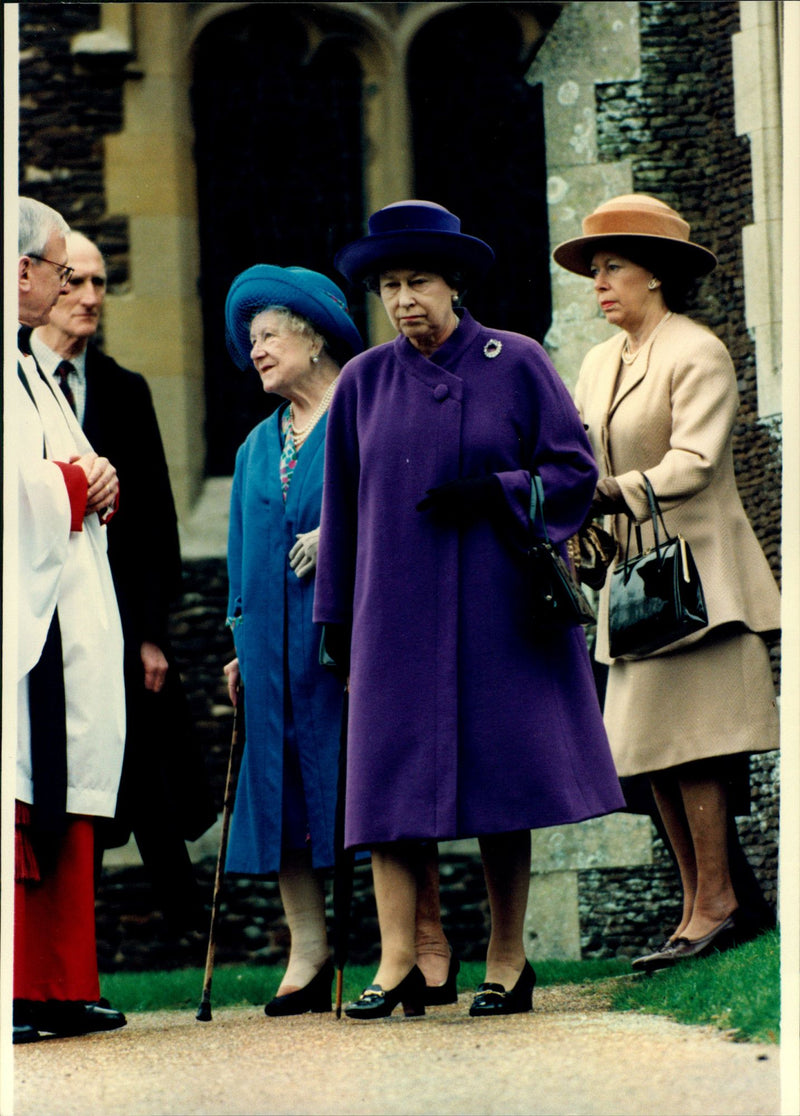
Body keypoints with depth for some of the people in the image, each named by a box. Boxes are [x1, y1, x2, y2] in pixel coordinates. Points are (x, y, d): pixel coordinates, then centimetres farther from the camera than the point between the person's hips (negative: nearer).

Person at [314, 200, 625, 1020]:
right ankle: (397, 966, -9)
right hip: (398, 609, 2)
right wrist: (335, 615, 11)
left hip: (500, 608, -2)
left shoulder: (517, 364, 0)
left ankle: (507, 961, 10)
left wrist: (494, 492, -15)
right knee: (393, 780, -6)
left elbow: (575, 470, 1)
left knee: (503, 780, 0)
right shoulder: (364, 382, 7)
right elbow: (343, 508, 11)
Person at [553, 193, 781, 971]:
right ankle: (704, 904, 8)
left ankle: (714, 906, -7)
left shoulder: (698, 354, -7)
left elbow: (693, 461, -18)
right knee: (648, 749, 3)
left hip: (694, 570, -8)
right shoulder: (600, 365, 16)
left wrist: (620, 493, -29)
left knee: (686, 740, -11)